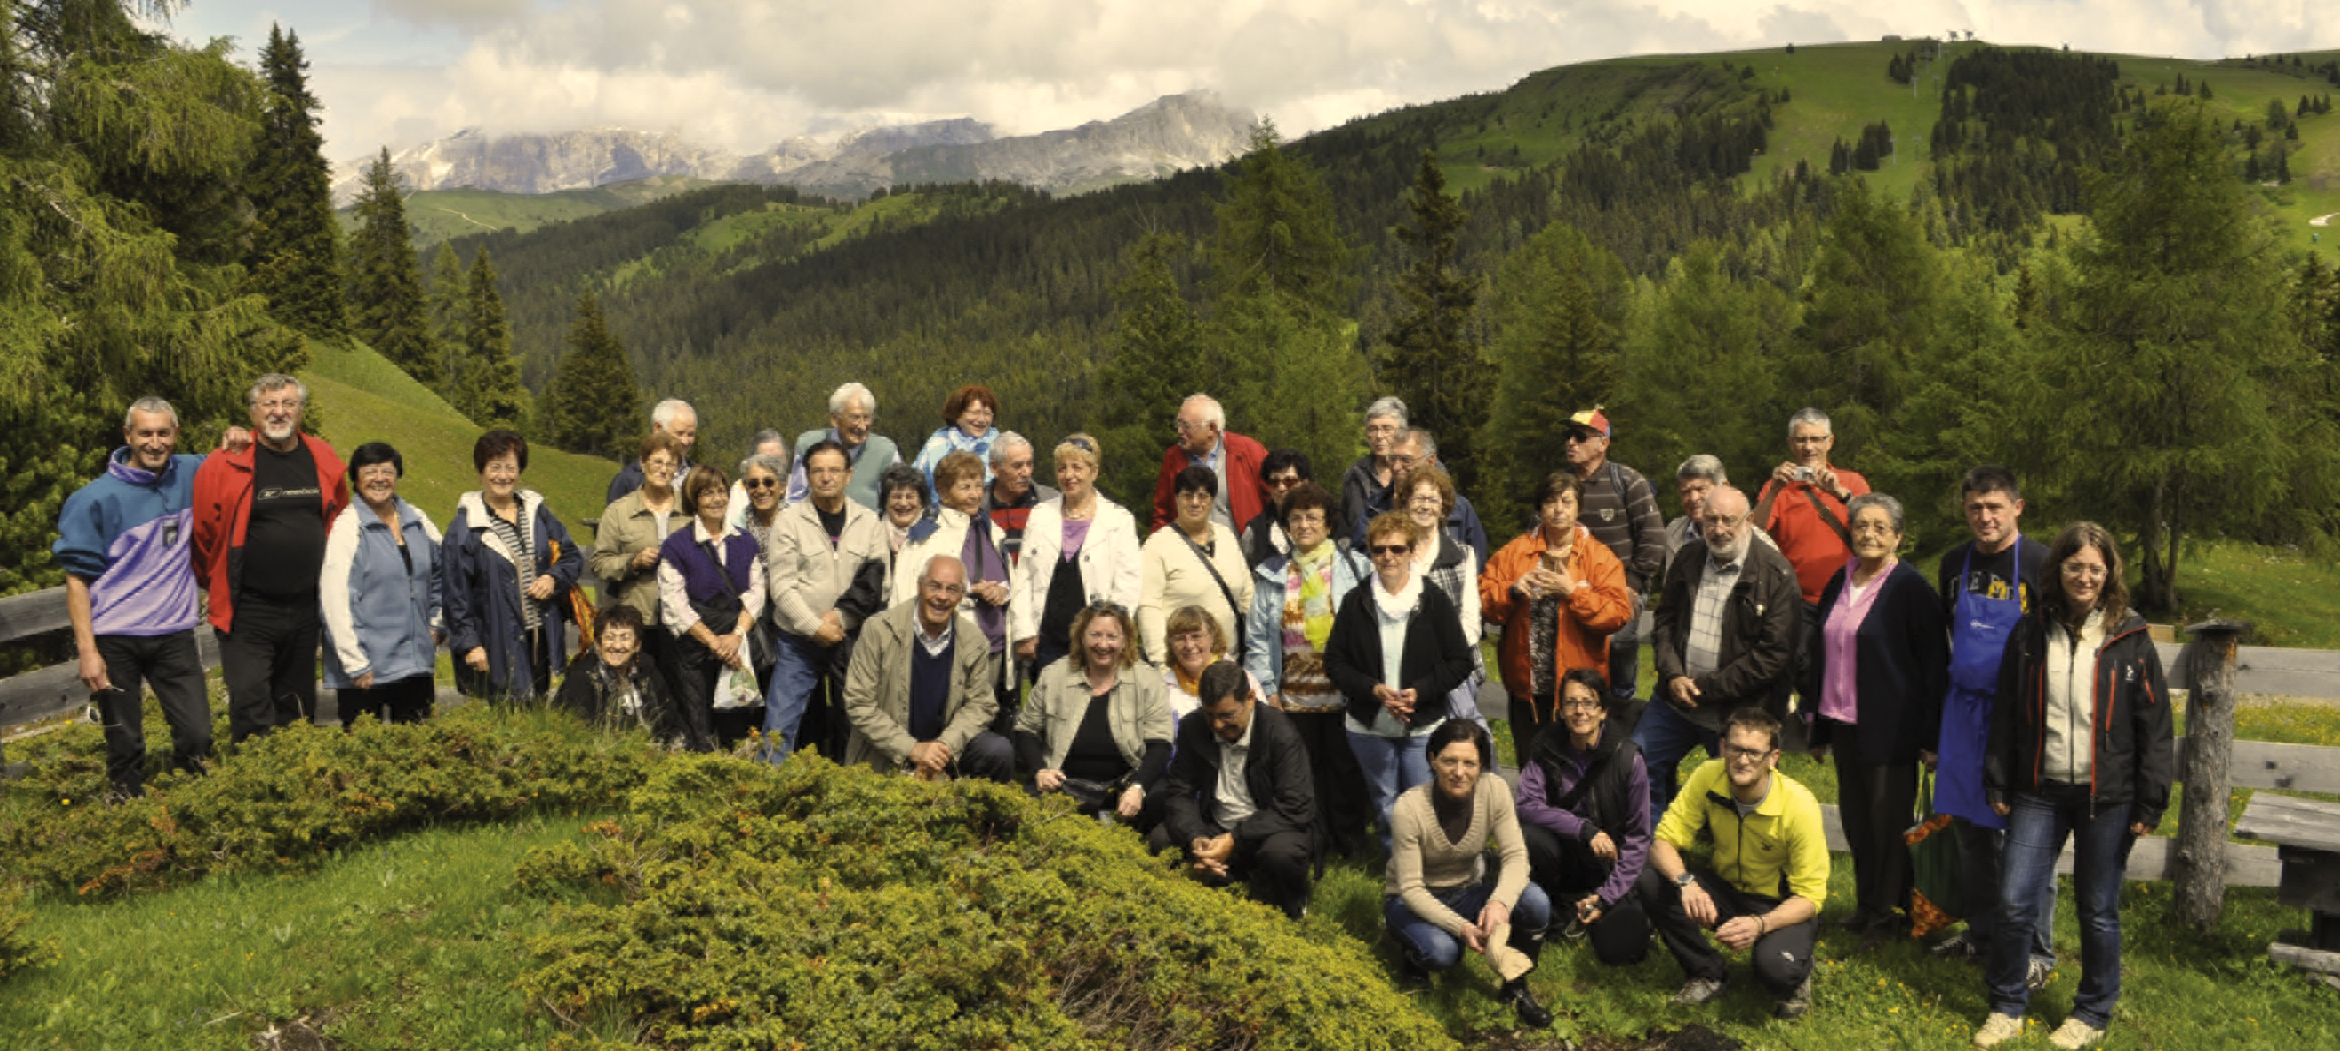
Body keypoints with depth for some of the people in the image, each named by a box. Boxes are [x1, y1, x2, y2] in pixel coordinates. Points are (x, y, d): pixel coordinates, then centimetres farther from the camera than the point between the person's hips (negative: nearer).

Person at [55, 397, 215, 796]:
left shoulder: (190, 475, 4)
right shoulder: (97, 498, -6)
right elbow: (77, 578, -5)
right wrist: (87, 651, -12)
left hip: (175, 634, 3)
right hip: (115, 640, -3)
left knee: (198, 738, 1)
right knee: (125, 748, 6)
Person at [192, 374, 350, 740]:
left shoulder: (323, 460, 5)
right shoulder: (227, 463, -9)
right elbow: (202, 531, -1)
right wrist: (217, 584, 9)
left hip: (306, 610, 4)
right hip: (248, 613, -4)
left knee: (297, 711, 15)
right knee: (251, 713, -8)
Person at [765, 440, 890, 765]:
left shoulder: (869, 523, 8)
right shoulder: (789, 521, 1)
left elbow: (877, 583, 2)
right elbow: (781, 586, -5)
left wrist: (841, 617, -10)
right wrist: (815, 627, -13)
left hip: (851, 640, 2)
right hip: (798, 641, -2)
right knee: (780, 724, -6)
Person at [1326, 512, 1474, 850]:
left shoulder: (1435, 602, -3)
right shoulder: (1355, 603, 1)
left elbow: (1460, 662, -3)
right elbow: (1334, 662, 0)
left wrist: (1420, 691, -16)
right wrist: (1373, 689, -15)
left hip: (1424, 728, -2)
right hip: (1370, 728, 2)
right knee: (1385, 806, 13)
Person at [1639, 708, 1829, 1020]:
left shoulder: (1800, 806, -25)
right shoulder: (1708, 777, -17)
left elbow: (1810, 897, -20)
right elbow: (1663, 842, -16)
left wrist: (1760, 924, -39)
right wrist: (1686, 883, -38)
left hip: (1781, 905, -4)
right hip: (1726, 887, 4)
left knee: (1776, 969, -35)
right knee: (1652, 883, -23)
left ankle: (1795, 978, 6)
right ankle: (1707, 974, 0)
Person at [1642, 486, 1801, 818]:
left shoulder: (1776, 573, -12)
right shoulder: (1687, 559, 6)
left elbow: (1774, 653, -16)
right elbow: (1665, 620, 12)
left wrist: (1708, 687, -16)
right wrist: (1672, 676, -5)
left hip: (1739, 712, -5)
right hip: (1678, 696, 6)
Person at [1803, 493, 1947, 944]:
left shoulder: (1911, 587, -10)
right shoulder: (1839, 584, 10)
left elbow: (1934, 664, -10)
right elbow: (1820, 653, 16)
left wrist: (1929, 734, -13)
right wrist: (1819, 727, 17)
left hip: (1890, 728, -6)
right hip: (1844, 721, 7)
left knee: (1888, 818, 2)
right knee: (1854, 815, 13)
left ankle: (1886, 915, 15)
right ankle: (1866, 905, 27)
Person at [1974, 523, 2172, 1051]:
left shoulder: (2129, 638, -3)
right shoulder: (2030, 632, 4)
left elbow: (2155, 726, -1)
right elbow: (2006, 714, 9)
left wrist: (2150, 803, -3)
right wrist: (1998, 783, 7)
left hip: (2107, 797, -2)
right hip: (2040, 791, 2)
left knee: (2098, 910, 9)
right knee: (2014, 902, -1)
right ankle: (2007, 1006, 17)